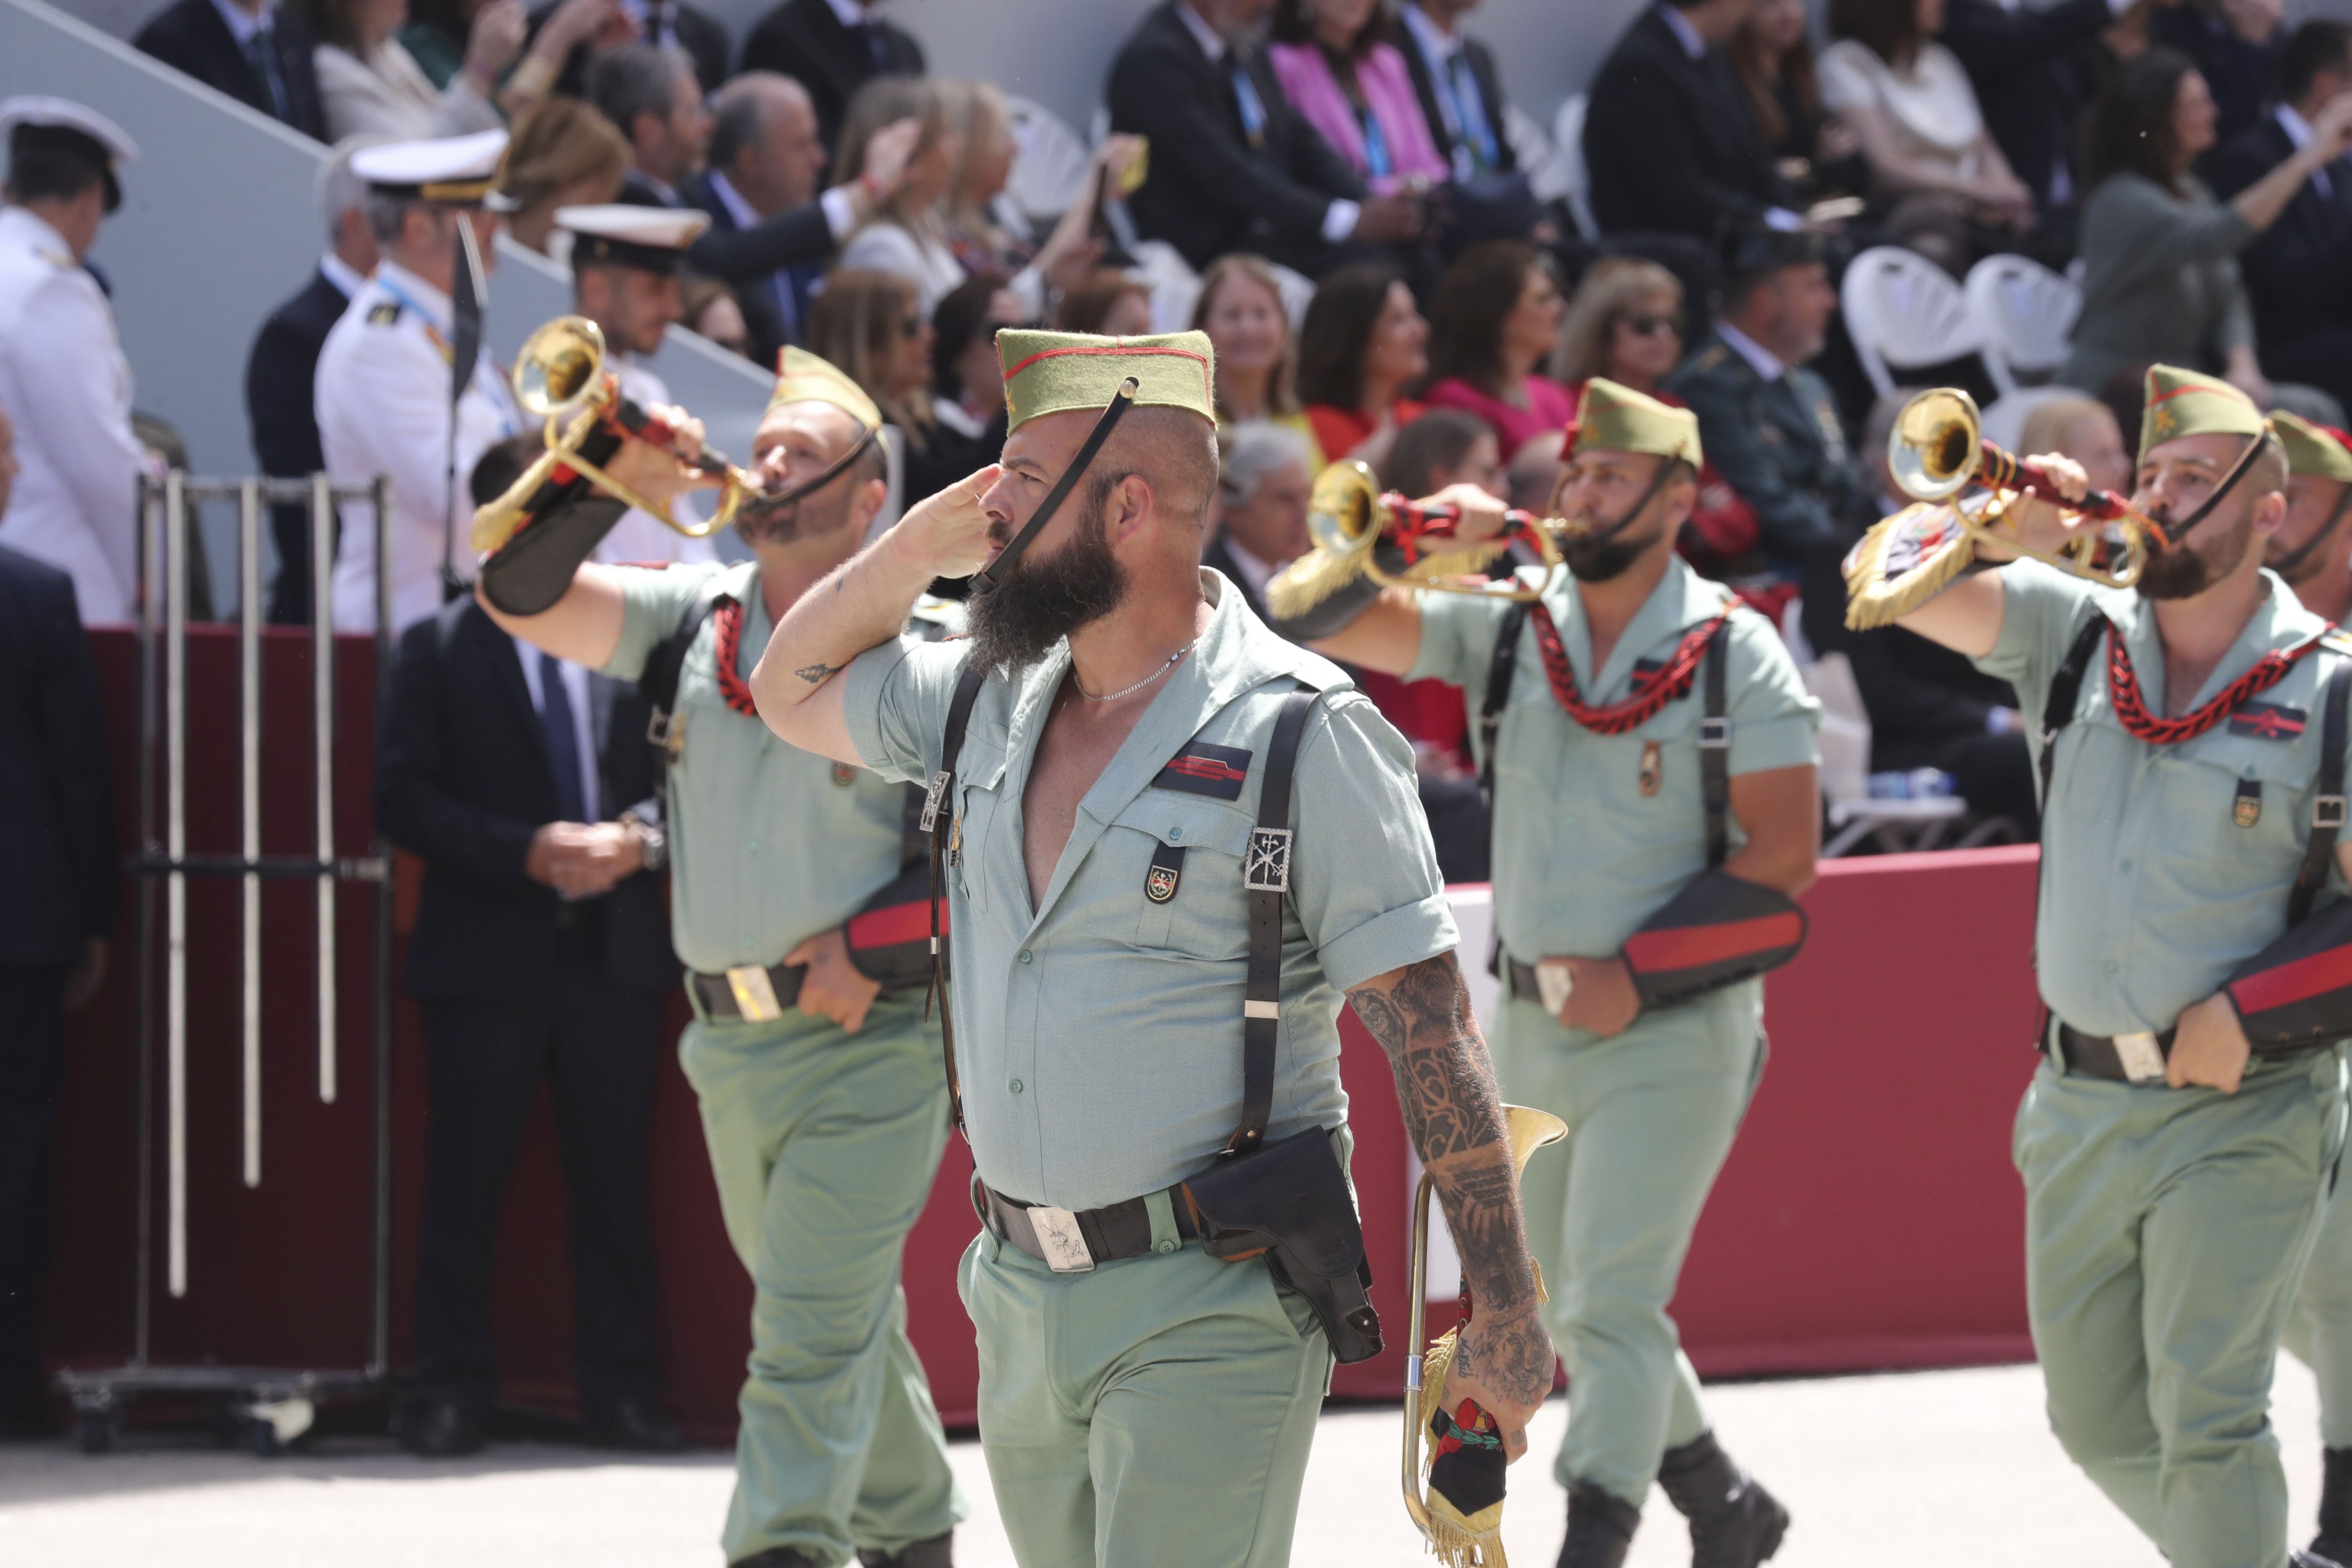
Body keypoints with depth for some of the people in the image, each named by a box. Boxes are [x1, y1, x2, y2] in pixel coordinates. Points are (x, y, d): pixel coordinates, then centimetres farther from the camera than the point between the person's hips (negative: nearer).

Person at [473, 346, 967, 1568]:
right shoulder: (697, 618, 8)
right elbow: (519, 593, -3)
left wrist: (872, 941, -16)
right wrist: (607, 486, -18)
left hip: (869, 1042, -6)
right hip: (732, 1046, 6)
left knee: (812, 1337, -13)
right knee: (847, 1326, 20)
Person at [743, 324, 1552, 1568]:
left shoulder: (1296, 736, -11)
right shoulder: (990, 703, 9)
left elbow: (1428, 1033, -12)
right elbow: (793, 690, 27)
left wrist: (1501, 1318, -15)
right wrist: (920, 543, 10)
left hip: (1212, 1313, -7)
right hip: (1023, 1300, 7)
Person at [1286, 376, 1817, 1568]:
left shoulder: (1734, 653, -7)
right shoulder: (1506, 626, 4)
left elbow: (1784, 854, -10)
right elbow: (1329, 626, 0)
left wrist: (1637, 975, -16)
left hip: (1675, 1028, -6)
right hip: (1533, 1022, 6)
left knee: (1610, 1310, -14)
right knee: (1566, 1312, 15)